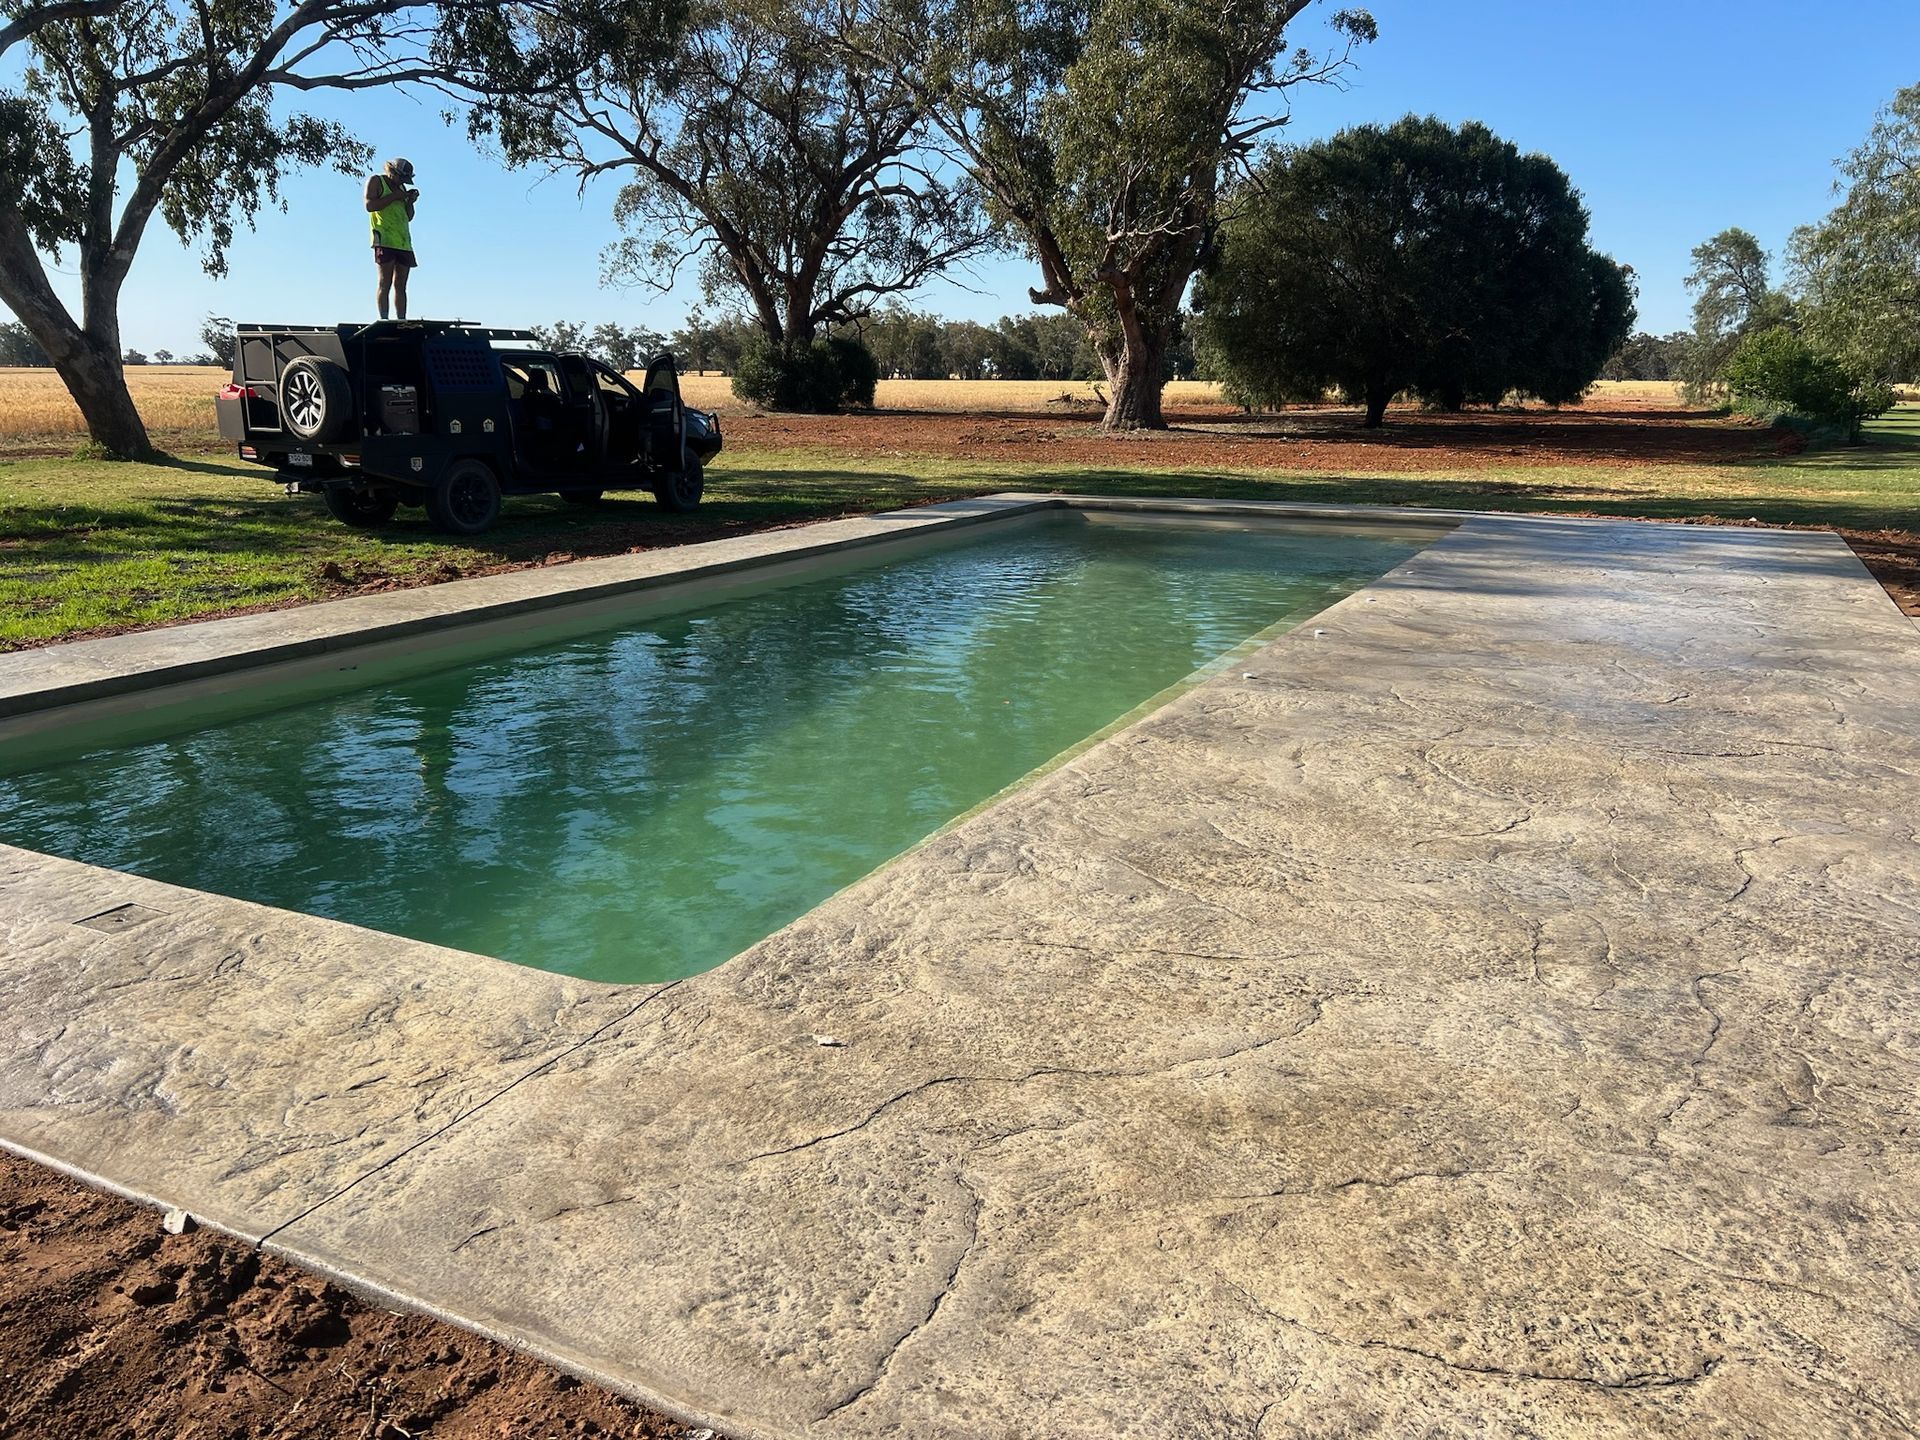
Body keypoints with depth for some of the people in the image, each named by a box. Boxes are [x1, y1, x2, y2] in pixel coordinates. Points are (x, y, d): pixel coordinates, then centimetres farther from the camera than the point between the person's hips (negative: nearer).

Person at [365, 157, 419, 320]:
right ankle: (384, 320, -18)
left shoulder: (402, 187, 25)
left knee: (400, 286, 2)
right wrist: (394, 196, -9)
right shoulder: (376, 181, 5)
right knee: (385, 283, -13)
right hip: (385, 241, -7)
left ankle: (402, 321, -1)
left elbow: (409, 217, 25)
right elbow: (370, 205, -9)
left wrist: (410, 202, 7)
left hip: (403, 243, 7)